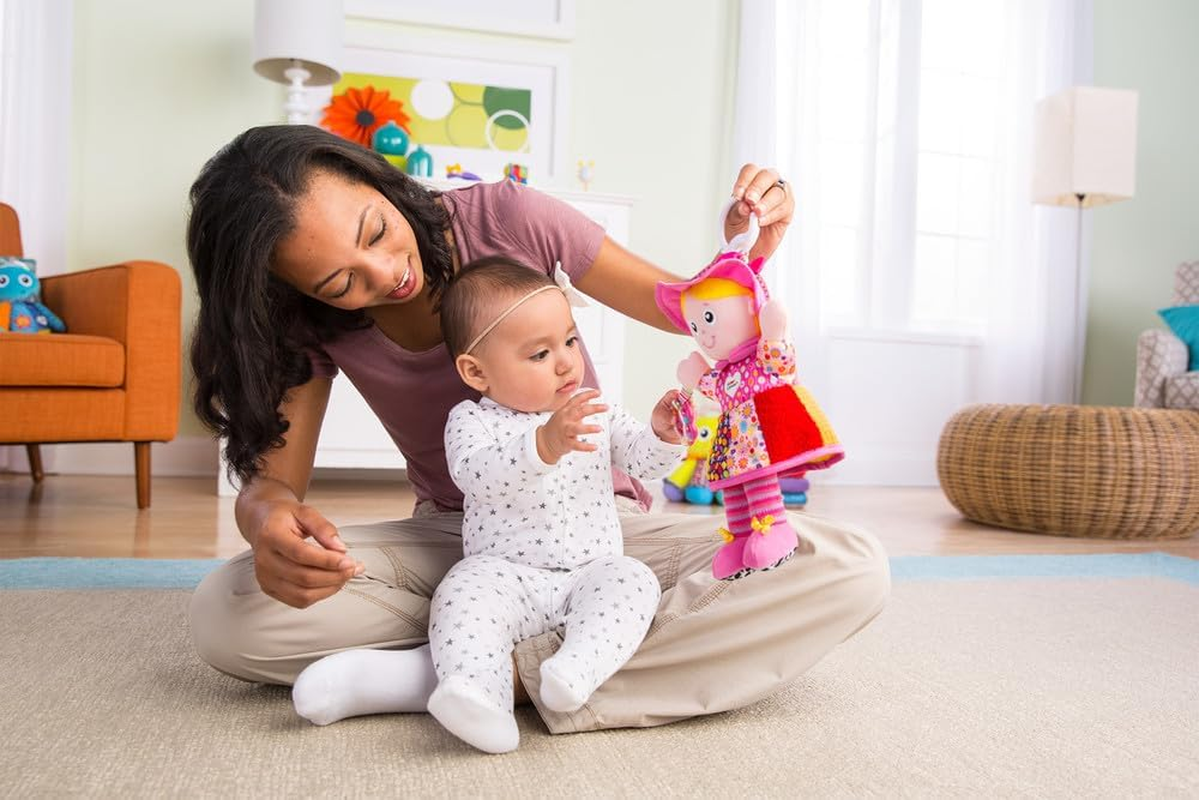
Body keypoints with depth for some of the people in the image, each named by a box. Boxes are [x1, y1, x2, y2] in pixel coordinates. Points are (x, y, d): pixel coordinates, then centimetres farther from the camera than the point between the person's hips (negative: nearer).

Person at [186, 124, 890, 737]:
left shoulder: (508, 218, -14)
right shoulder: (315, 321, -7)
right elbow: (272, 476, -11)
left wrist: (746, 250, -27)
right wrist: (270, 519, -35)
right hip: (454, 546, 1)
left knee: (855, 571, -26)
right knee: (223, 614, -25)